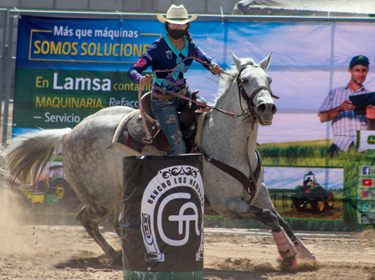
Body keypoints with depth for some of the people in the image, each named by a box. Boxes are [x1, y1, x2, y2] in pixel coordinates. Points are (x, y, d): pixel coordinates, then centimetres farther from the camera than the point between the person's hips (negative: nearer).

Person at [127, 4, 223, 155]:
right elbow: (132, 71, -21)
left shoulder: (189, 45, -2)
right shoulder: (158, 48, -18)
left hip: (184, 96, 6)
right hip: (164, 102, -6)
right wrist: (141, 80, -45)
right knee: (179, 148, -17)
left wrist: (214, 67, -16)